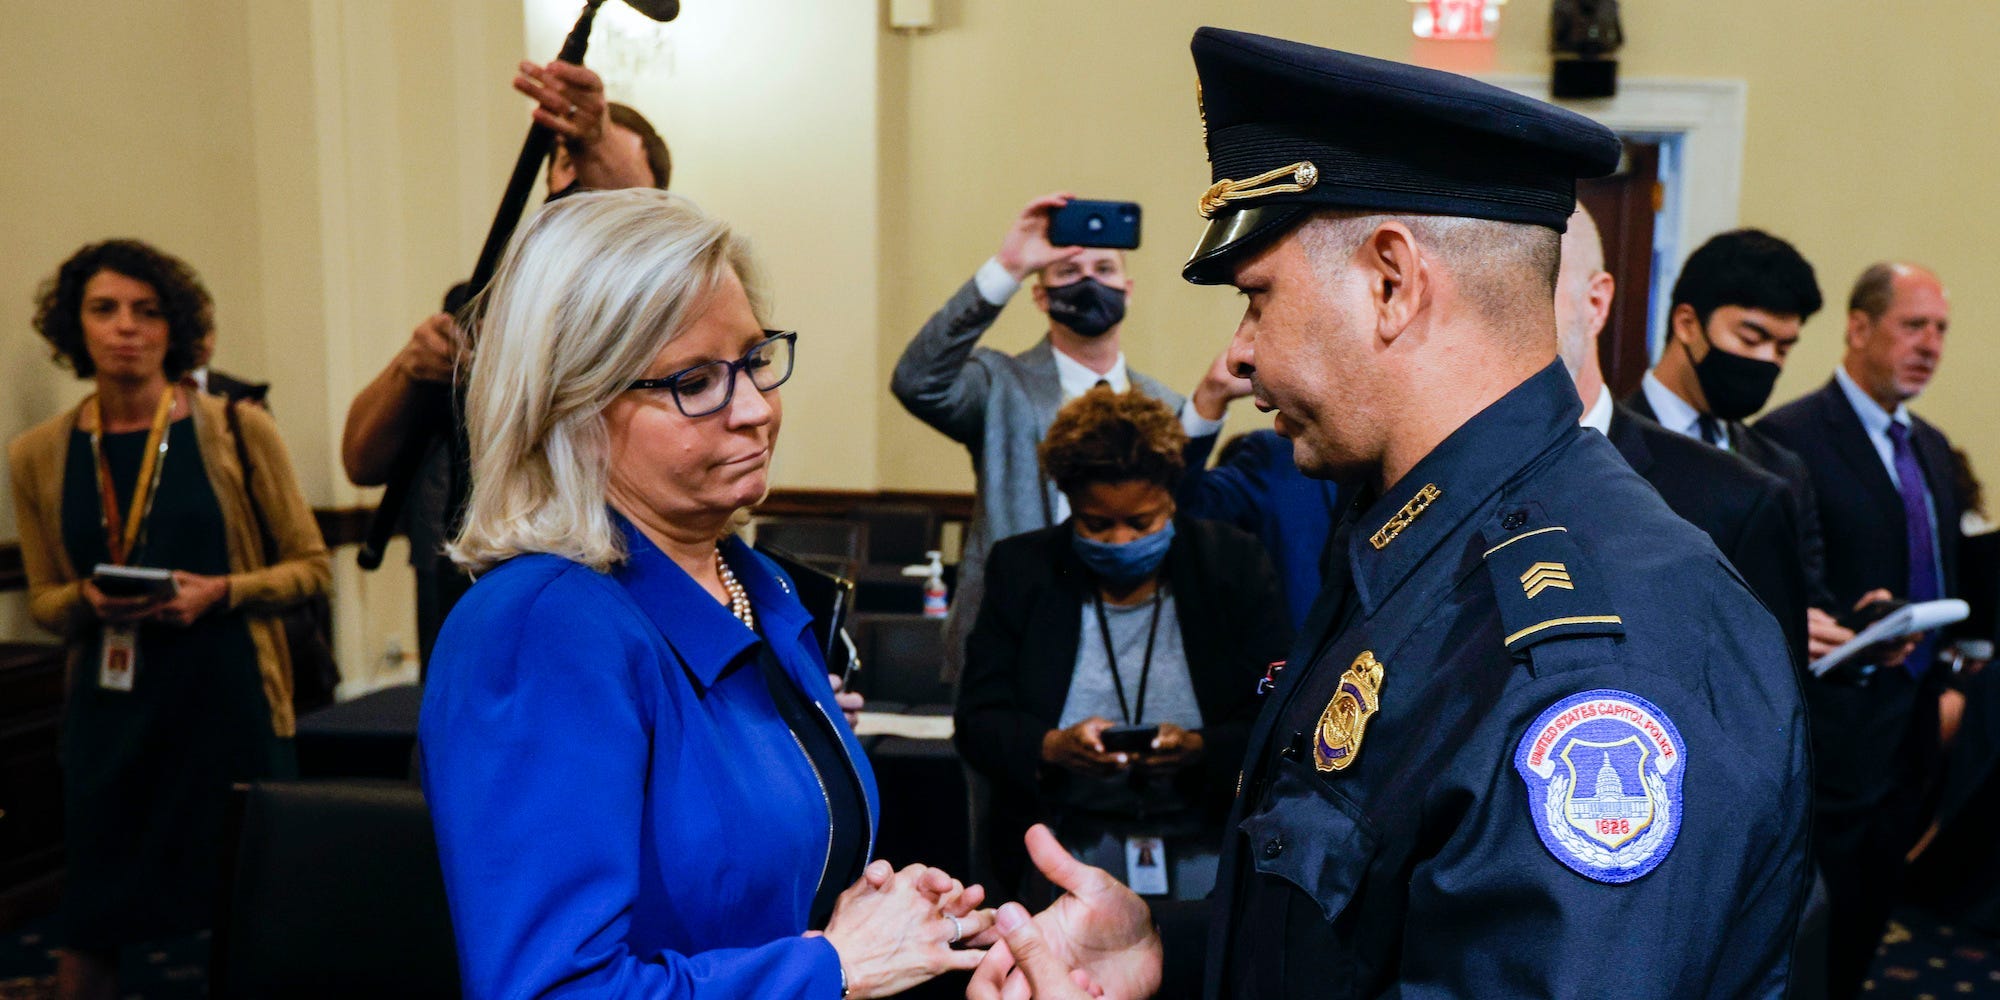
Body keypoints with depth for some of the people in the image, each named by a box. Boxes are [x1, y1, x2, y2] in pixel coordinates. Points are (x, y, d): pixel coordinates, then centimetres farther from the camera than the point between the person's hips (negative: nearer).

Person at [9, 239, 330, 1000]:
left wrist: (218, 592, -16)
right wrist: (89, 600, -10)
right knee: (87, 929, 9)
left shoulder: (237, 431, -4)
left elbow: (310, 566, 0)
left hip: (229, 702, -2)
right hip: (109, 709, 2)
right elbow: (43, 601, 12)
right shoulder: (38, 455, 3)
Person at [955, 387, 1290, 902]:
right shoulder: (1023, 569, 7)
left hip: (1206, 838, 0)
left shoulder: (1236, 565, 5)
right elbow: (977, 720, 3)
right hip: (1066, 835, 0)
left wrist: (1200, 749, -20)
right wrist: (1053, 747, -18)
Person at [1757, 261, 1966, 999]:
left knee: (1867, 924, 16)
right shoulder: (1789, 436, -13)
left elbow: (1941, 574, 21)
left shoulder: (1932, 446, 14)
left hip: (1913, 735, 8)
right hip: (1836, 735, -8)